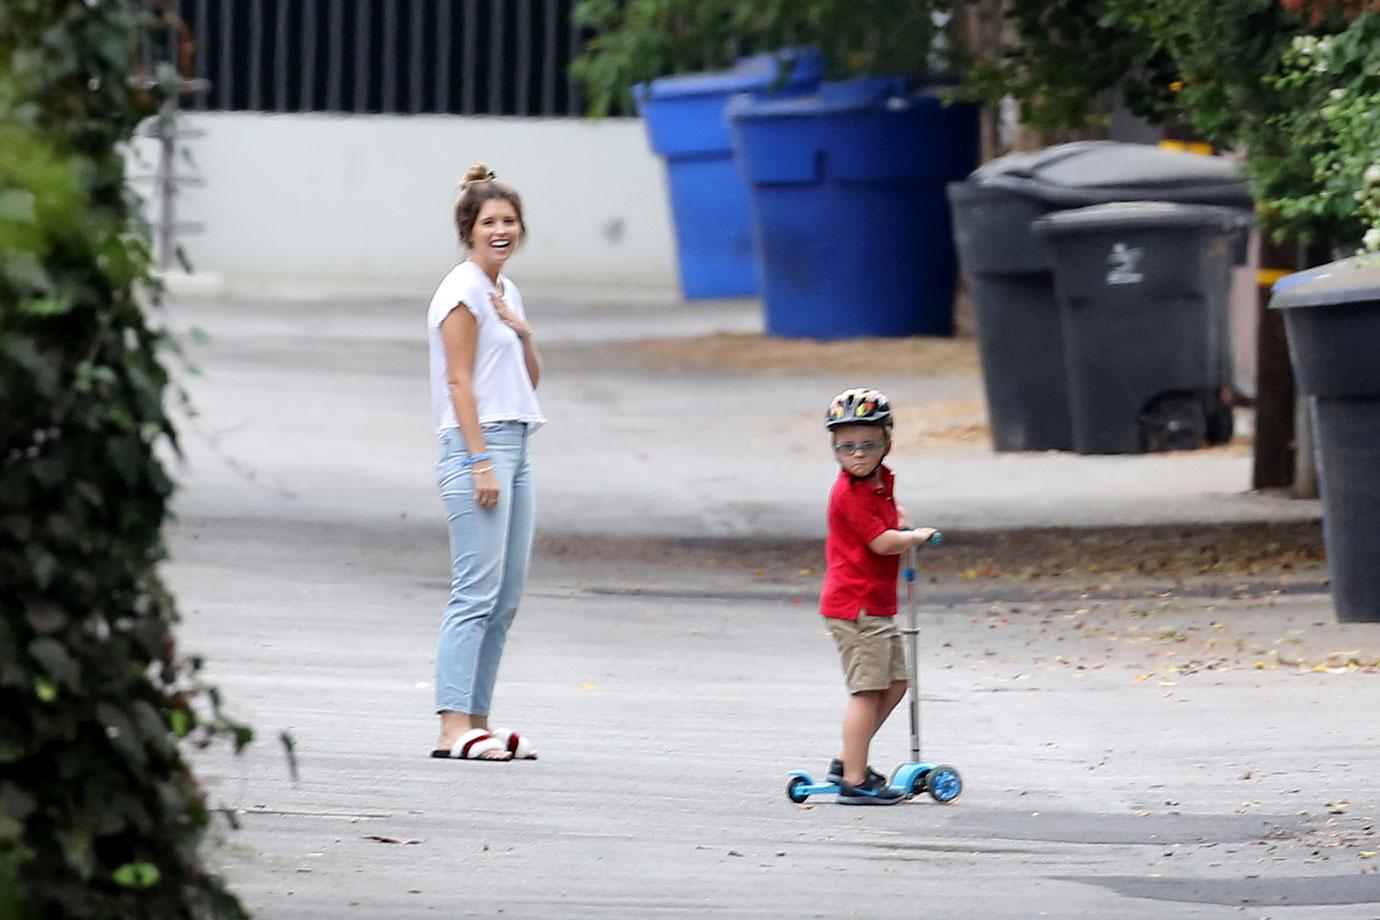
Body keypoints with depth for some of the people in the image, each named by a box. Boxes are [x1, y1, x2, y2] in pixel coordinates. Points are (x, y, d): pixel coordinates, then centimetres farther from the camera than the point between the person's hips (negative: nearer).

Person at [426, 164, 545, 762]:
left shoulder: (505, 291, 19)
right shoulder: (464, 289, -7)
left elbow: (531, 380, 22)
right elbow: (459, 380, -13)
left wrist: (523, 332, 2)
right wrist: (480, 461, -18)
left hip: (513, 446, 9)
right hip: (475, 444, -9)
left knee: (506, 598, 7)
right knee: (477, 593, -14)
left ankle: (477, 721, 10)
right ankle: (454, 728, -17)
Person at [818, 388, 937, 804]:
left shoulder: (882, 481, 12)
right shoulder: (849, 494, -18)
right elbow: (883, 542, -24)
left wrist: (902, 524, 16)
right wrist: (917, 536, -6)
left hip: (877, 606, 10)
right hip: (855, 606, -10)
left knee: (895, 683, 15)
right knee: (867, 690, -9)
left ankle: (847, 762, 21)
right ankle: (854, 780, -6)